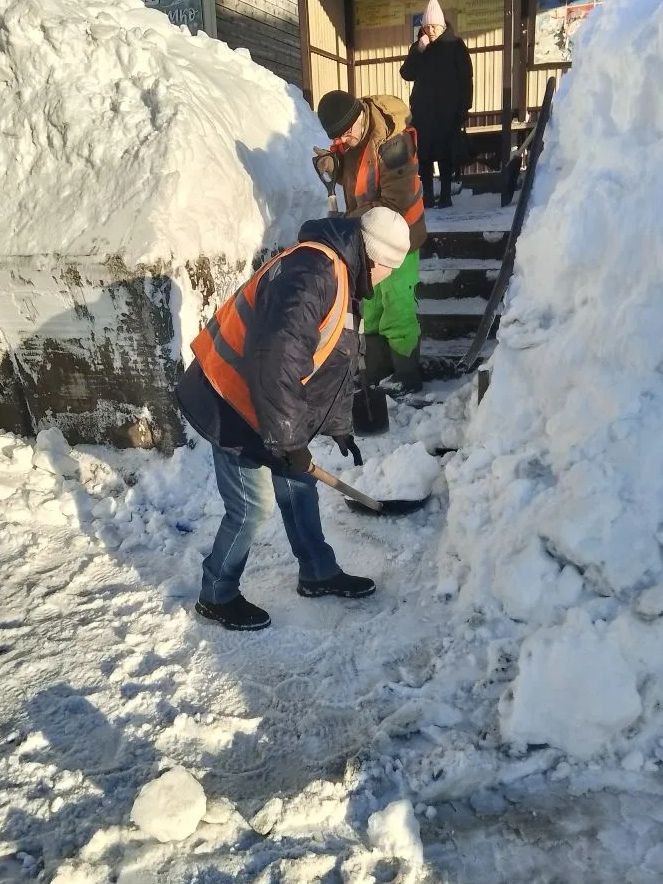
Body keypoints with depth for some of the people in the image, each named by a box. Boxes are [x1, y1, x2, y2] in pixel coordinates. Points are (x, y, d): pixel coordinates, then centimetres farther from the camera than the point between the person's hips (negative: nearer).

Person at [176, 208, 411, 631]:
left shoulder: (340, 279, 10)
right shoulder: (313, 274, -26)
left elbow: (336, 364, 19)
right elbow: (275, 364, -34)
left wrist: (340, 427, 23)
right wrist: (288, 441, -25)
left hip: (263, 403, 10)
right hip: (234, 405, -10)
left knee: (299, 487, 18)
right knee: (253, 507, 1)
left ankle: (319, 573, 36)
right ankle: (217, 597, 23)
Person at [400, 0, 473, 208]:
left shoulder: (455, 45, 0)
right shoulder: (418, 46, 11)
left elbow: (465, 77, -3)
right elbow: (406, 74, 3)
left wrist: (464, 108, -9)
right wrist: (418, 51, -9)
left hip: (447, 111, -3)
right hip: (422, 110, 3)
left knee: (445, 153, -5)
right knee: (424, 153, -2)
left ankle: (446, 195, 0)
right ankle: (427, 195, 2)